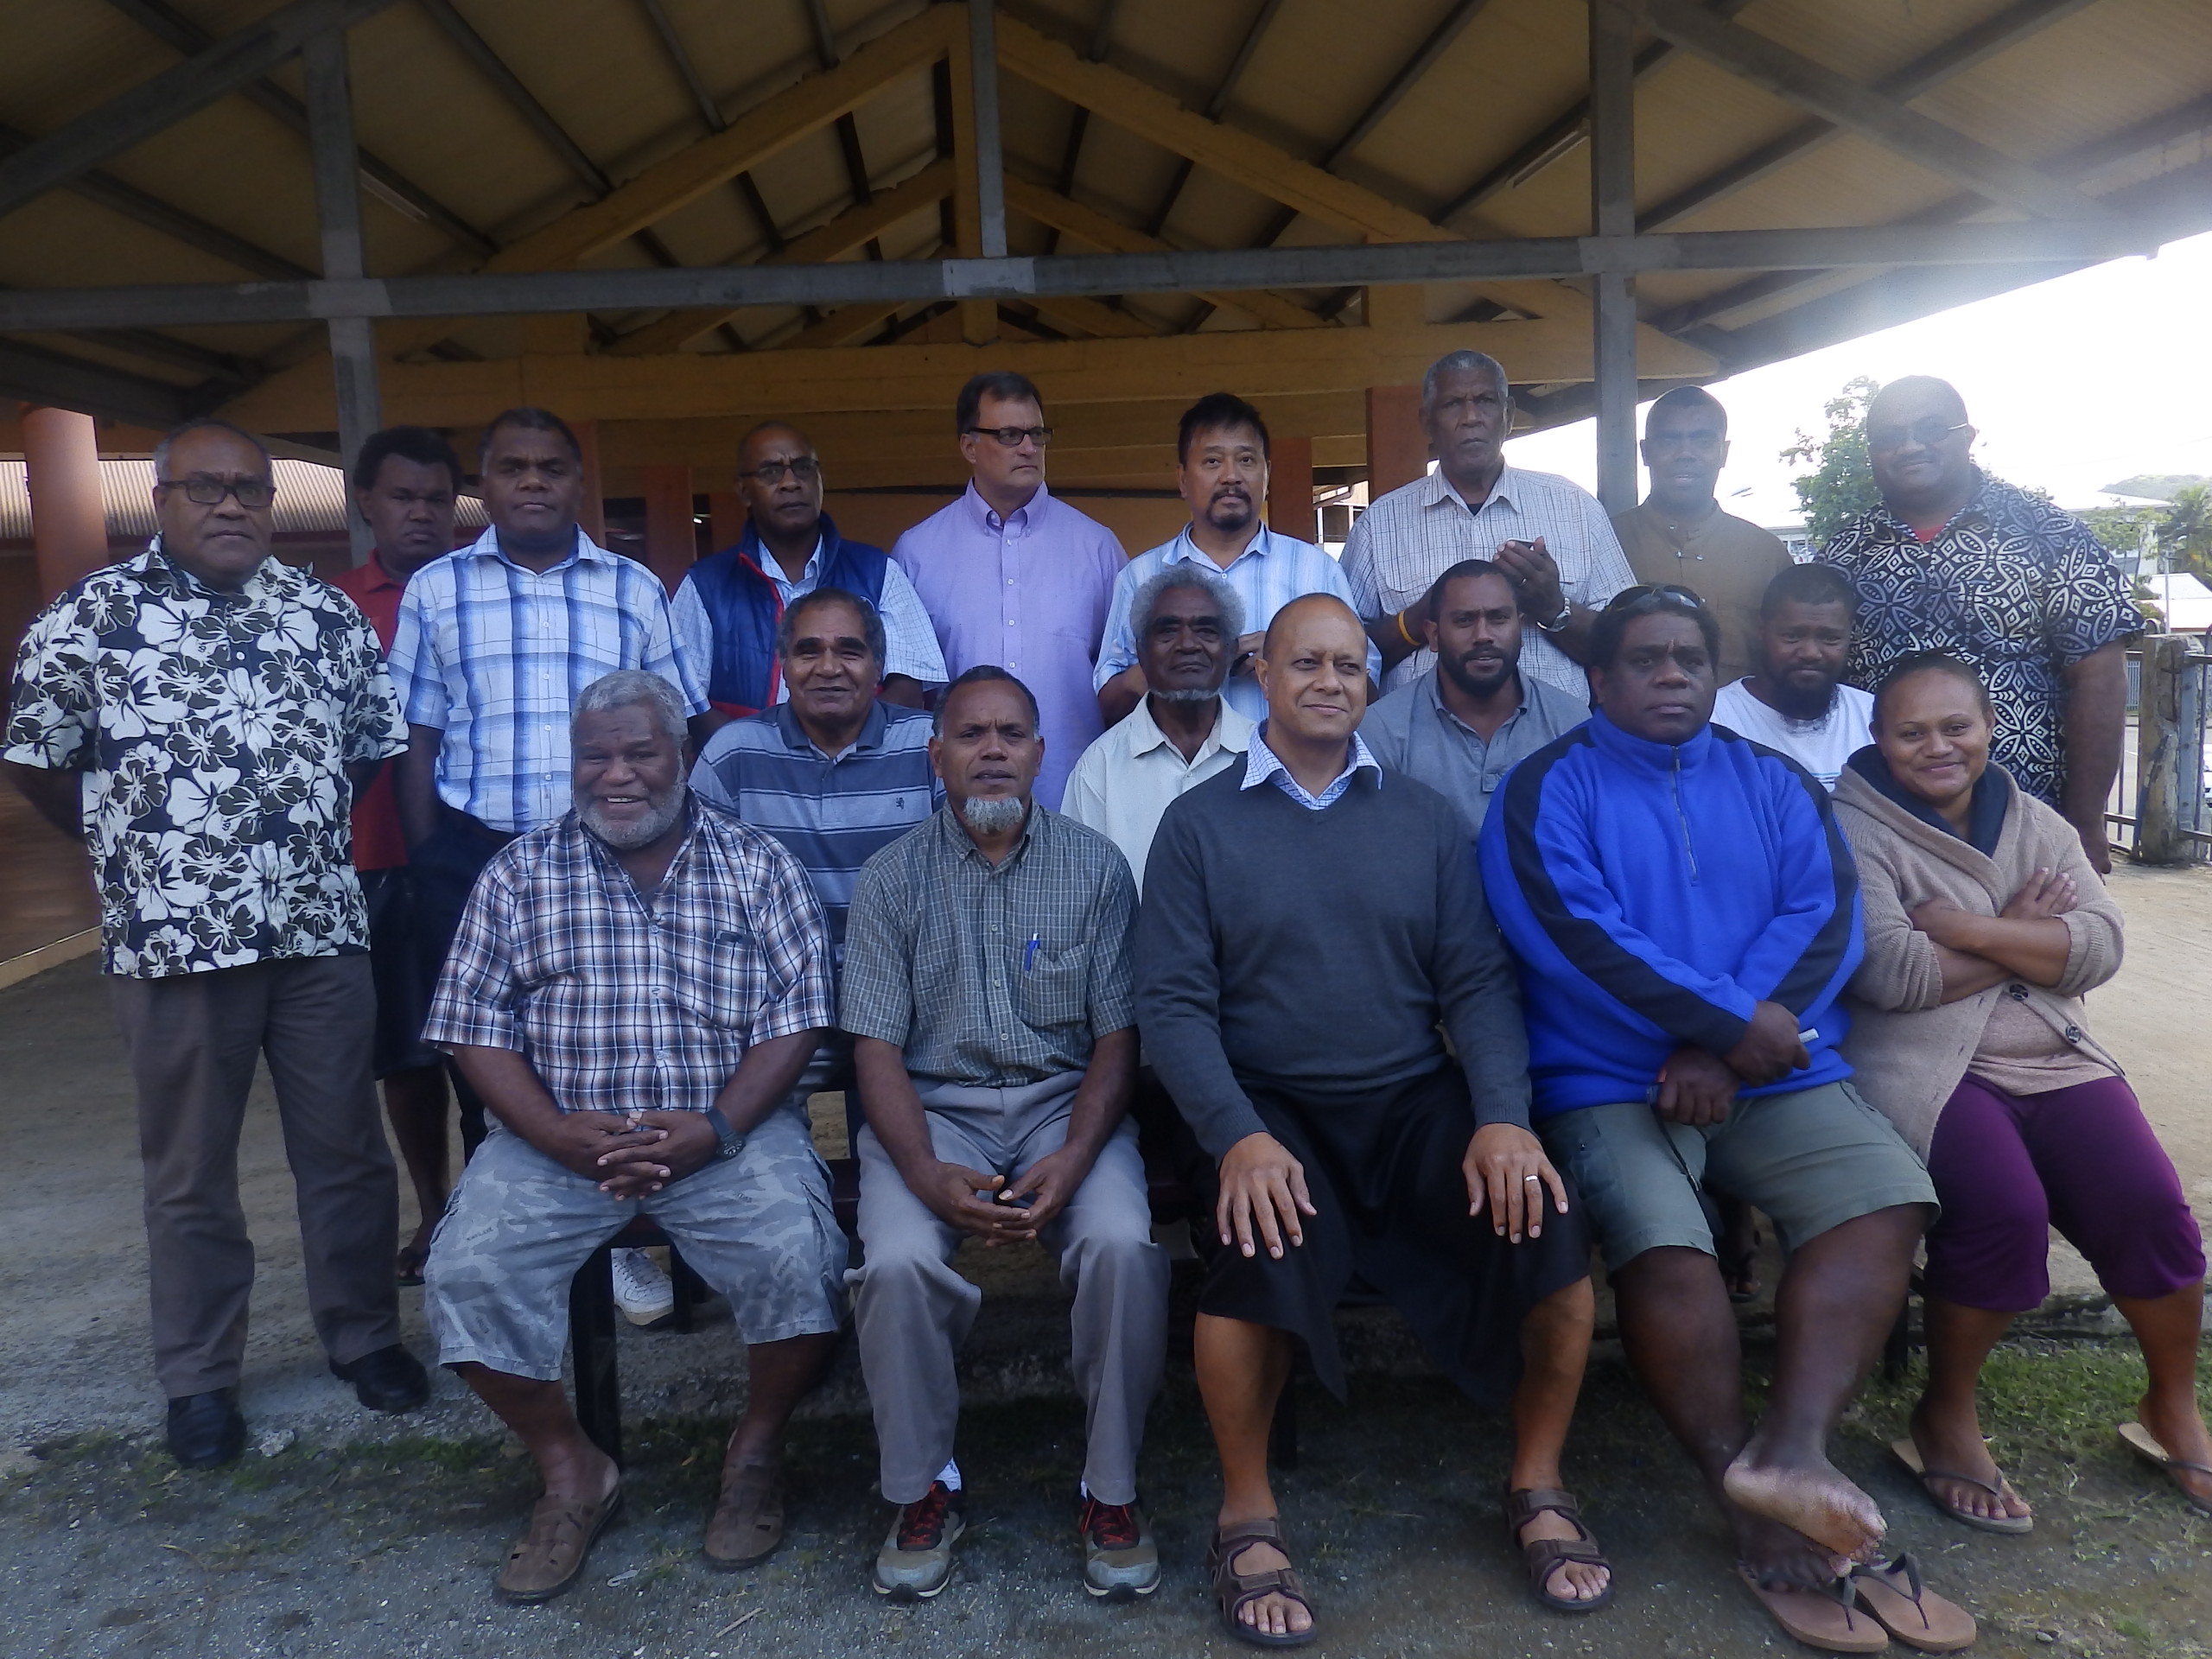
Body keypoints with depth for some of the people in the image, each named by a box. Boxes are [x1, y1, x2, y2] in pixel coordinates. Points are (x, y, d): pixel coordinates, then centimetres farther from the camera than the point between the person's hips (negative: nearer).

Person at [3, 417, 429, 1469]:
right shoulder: (89, 618, -1)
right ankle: (199, 1377, 25)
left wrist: (311, 826, 9)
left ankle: (363, 1334, 28)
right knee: (190, 1169, 11)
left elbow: (377, 742, 14)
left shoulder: (326, 614, 7)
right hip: (173, 937, -2)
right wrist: (126, 842, 10)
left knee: (346, 1150, 11)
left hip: (321, 927, 2)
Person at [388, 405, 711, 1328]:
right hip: (475, 859, 0)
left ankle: (616, 1241, 21)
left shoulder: (633, 589, 8)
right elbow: (416, 742, 7)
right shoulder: (436, 591, 8)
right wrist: (429, 872, 1)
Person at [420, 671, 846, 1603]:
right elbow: (477, 1028, 2)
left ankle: (756, 1452, 3)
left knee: (796, 1256, -26)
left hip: (730, 1129, -1)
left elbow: (797, 1015, -2)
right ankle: (571, 1472, 3)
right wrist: (556, 1133, -14)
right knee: (467, 1272, -21)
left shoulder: (757, 864, 3)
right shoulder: (519, 873, 6)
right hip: (558, 1135, 2)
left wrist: (717, 1126, -16)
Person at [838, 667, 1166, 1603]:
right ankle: (923, 1491, -1)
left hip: (1065, 1101, 0)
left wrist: (1073, 1160, -16)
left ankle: (1112, 1491, -6)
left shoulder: (1094, 868, 3)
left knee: (1121, 1246, -28)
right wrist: (929, 1175, -18)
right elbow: (876, 1049, -1)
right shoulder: (891, 879, 4)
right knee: (898, 1261, -27)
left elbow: (1117, 1038, 0)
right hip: (935, 1108, 0)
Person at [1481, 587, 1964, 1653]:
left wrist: (1718, 1050, -14)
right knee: (1662, 1244, -27)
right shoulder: (1549, 788, 4)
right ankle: (1760, 1514, -12)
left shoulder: (1775, 785, 15)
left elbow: (1825, 916, 1)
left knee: (1885, 1193, -21)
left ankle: (1793, 1447, -24)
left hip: (1778, 1078, 4)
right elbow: (1570, 928, -12)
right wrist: (1732, 1019, -14)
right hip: (1608, 1083, -4)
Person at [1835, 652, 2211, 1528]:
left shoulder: (2038, 825, 14)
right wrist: (2024, 934, -3)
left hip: (2055, 1060, 5)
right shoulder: (1855, 830, -3)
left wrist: (1963, 927, -13)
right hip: (1925, 1069, -5)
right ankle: (1945, 1416, -4)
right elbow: (1893, 974, -16)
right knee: (2004, 1209, -28)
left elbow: (2100, 948, -1)